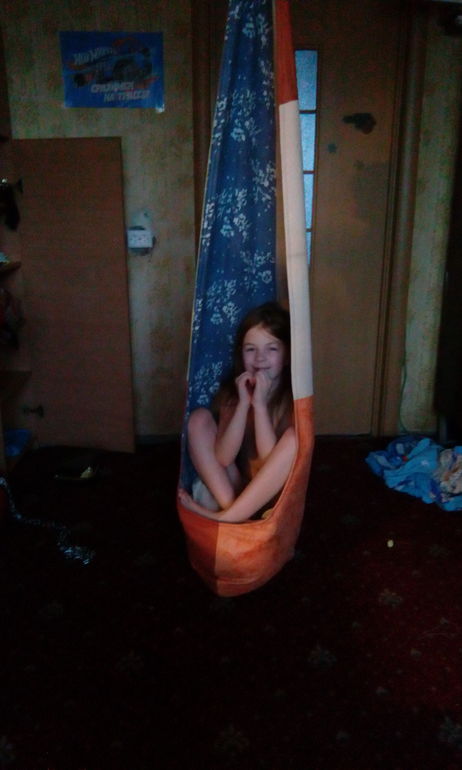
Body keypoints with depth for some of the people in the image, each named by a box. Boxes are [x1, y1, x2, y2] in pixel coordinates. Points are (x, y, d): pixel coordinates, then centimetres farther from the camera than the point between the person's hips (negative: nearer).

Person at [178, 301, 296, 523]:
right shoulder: (232, 390, -2)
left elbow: (270, 459, -21)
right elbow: (223, 457, -14)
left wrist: (259, 403, -26)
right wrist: (244, 403, -22)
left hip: (275, 497, -3)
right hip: (236, 487, 4)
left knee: (294, 437, -30)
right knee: (199, 418, -10)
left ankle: (226, 518, -28)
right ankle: (229, 506, -21)